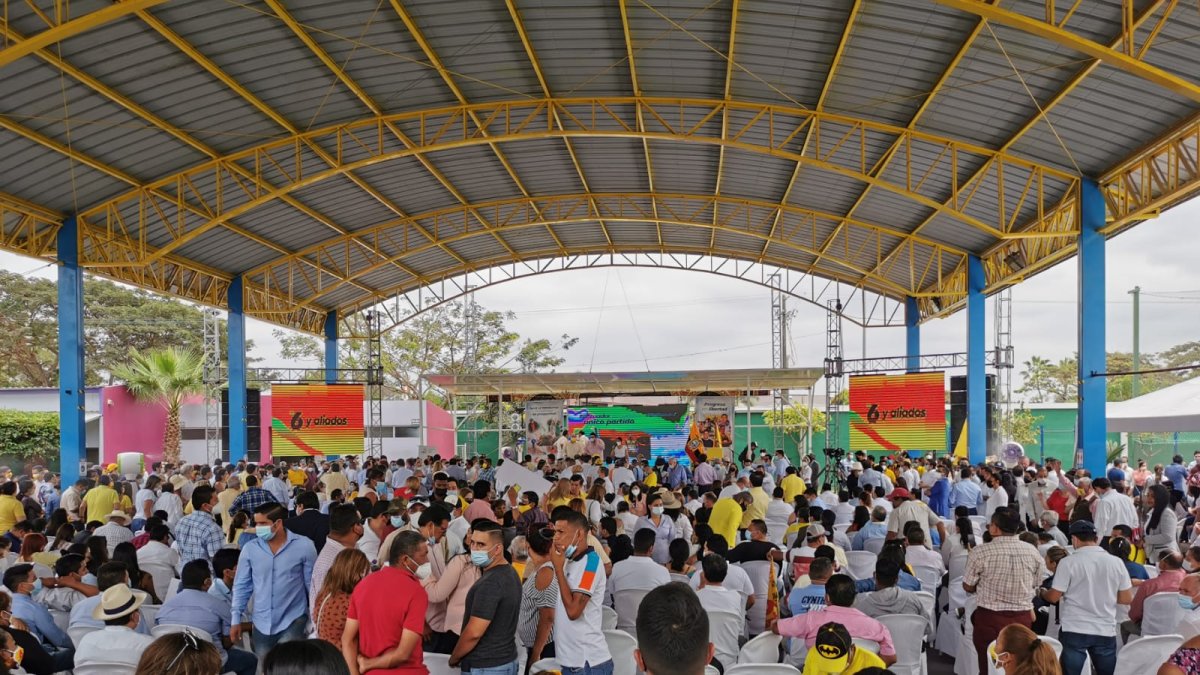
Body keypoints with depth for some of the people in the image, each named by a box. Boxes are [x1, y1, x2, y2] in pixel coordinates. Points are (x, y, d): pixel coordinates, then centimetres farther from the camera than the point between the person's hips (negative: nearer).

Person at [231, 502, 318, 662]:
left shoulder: (304, 546, -11)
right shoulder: (250, 549, -4)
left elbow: (312, 584, -4)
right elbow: (241, 585, 6)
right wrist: (236, 619, 4)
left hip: (292, 619, -3)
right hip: (262, 623, 3)